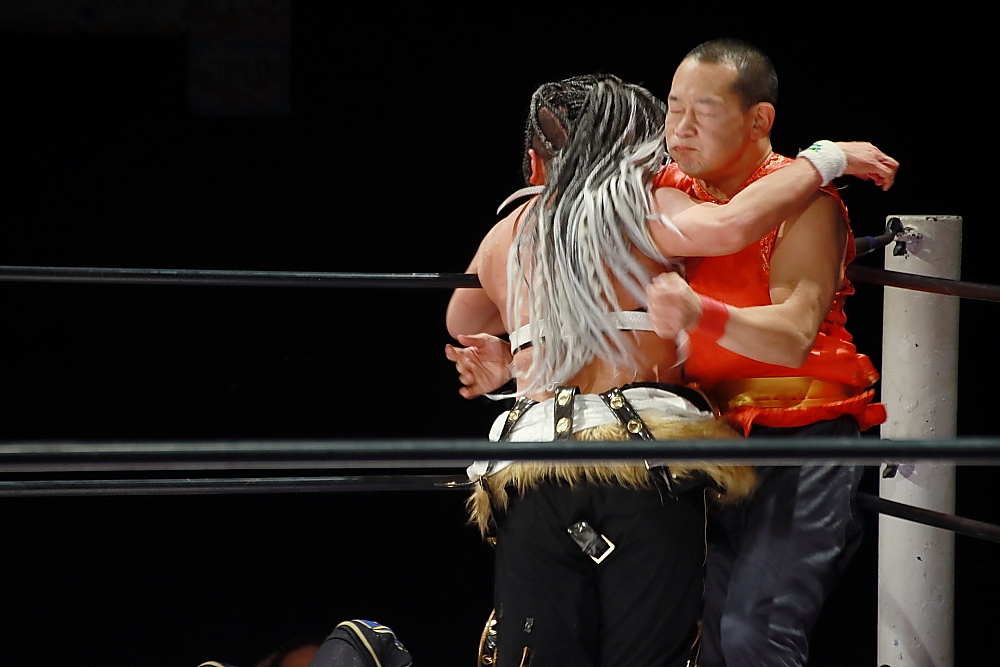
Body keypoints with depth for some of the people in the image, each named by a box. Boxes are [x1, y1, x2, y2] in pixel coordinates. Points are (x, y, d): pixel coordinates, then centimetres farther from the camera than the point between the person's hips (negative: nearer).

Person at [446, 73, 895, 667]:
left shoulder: (504, 239, 19)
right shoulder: (637, 210, 3)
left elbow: (462, 324, 39)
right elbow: (732, 225, -16)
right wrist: (825, 160, -3)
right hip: (646, 464, -4)